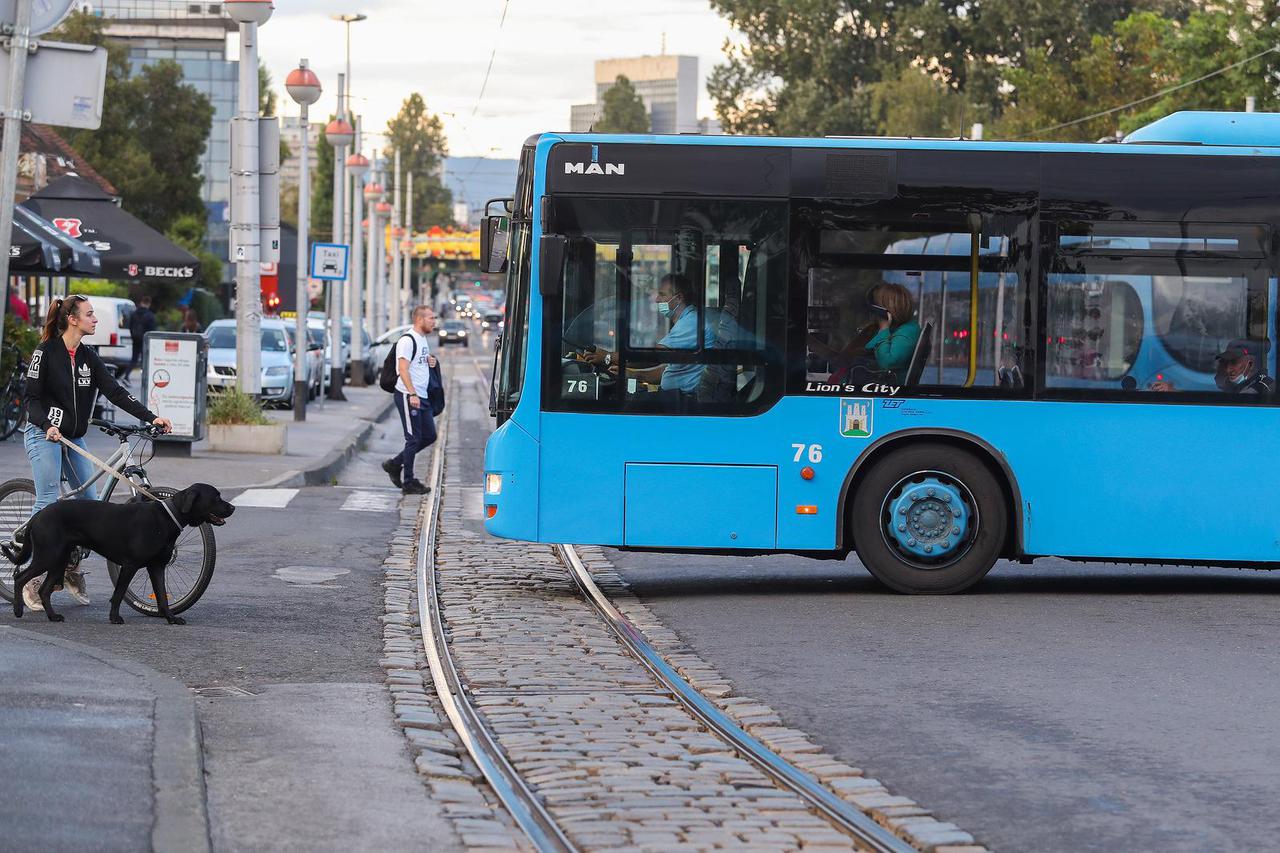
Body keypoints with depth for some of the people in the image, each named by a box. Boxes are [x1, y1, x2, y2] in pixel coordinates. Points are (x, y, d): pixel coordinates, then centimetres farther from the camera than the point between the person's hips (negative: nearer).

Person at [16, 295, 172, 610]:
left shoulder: (88, 357, 9)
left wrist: (151, 417, -7)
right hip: (43, 434, -7)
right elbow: (32, 397, -11)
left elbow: (115, 391, 3)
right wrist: (48, 425, -29)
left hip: (73, 438, 7)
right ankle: (31, 579, -7)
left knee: (88, 501, 1)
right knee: (48, 503, -12)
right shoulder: (46, 352, -9)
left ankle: (71, 567, 15)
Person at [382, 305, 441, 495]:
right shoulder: (407, 340, -14)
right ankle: (408, 482, 3)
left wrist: (431, 362, 6)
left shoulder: (423, 340, 16)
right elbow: (403, 369, -21)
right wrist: (412, 394, -28)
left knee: (429, 437, 11)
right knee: (414, 439, -5)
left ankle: (395, 464, 22)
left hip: (423, 397, 9)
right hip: (408, 396, -9)